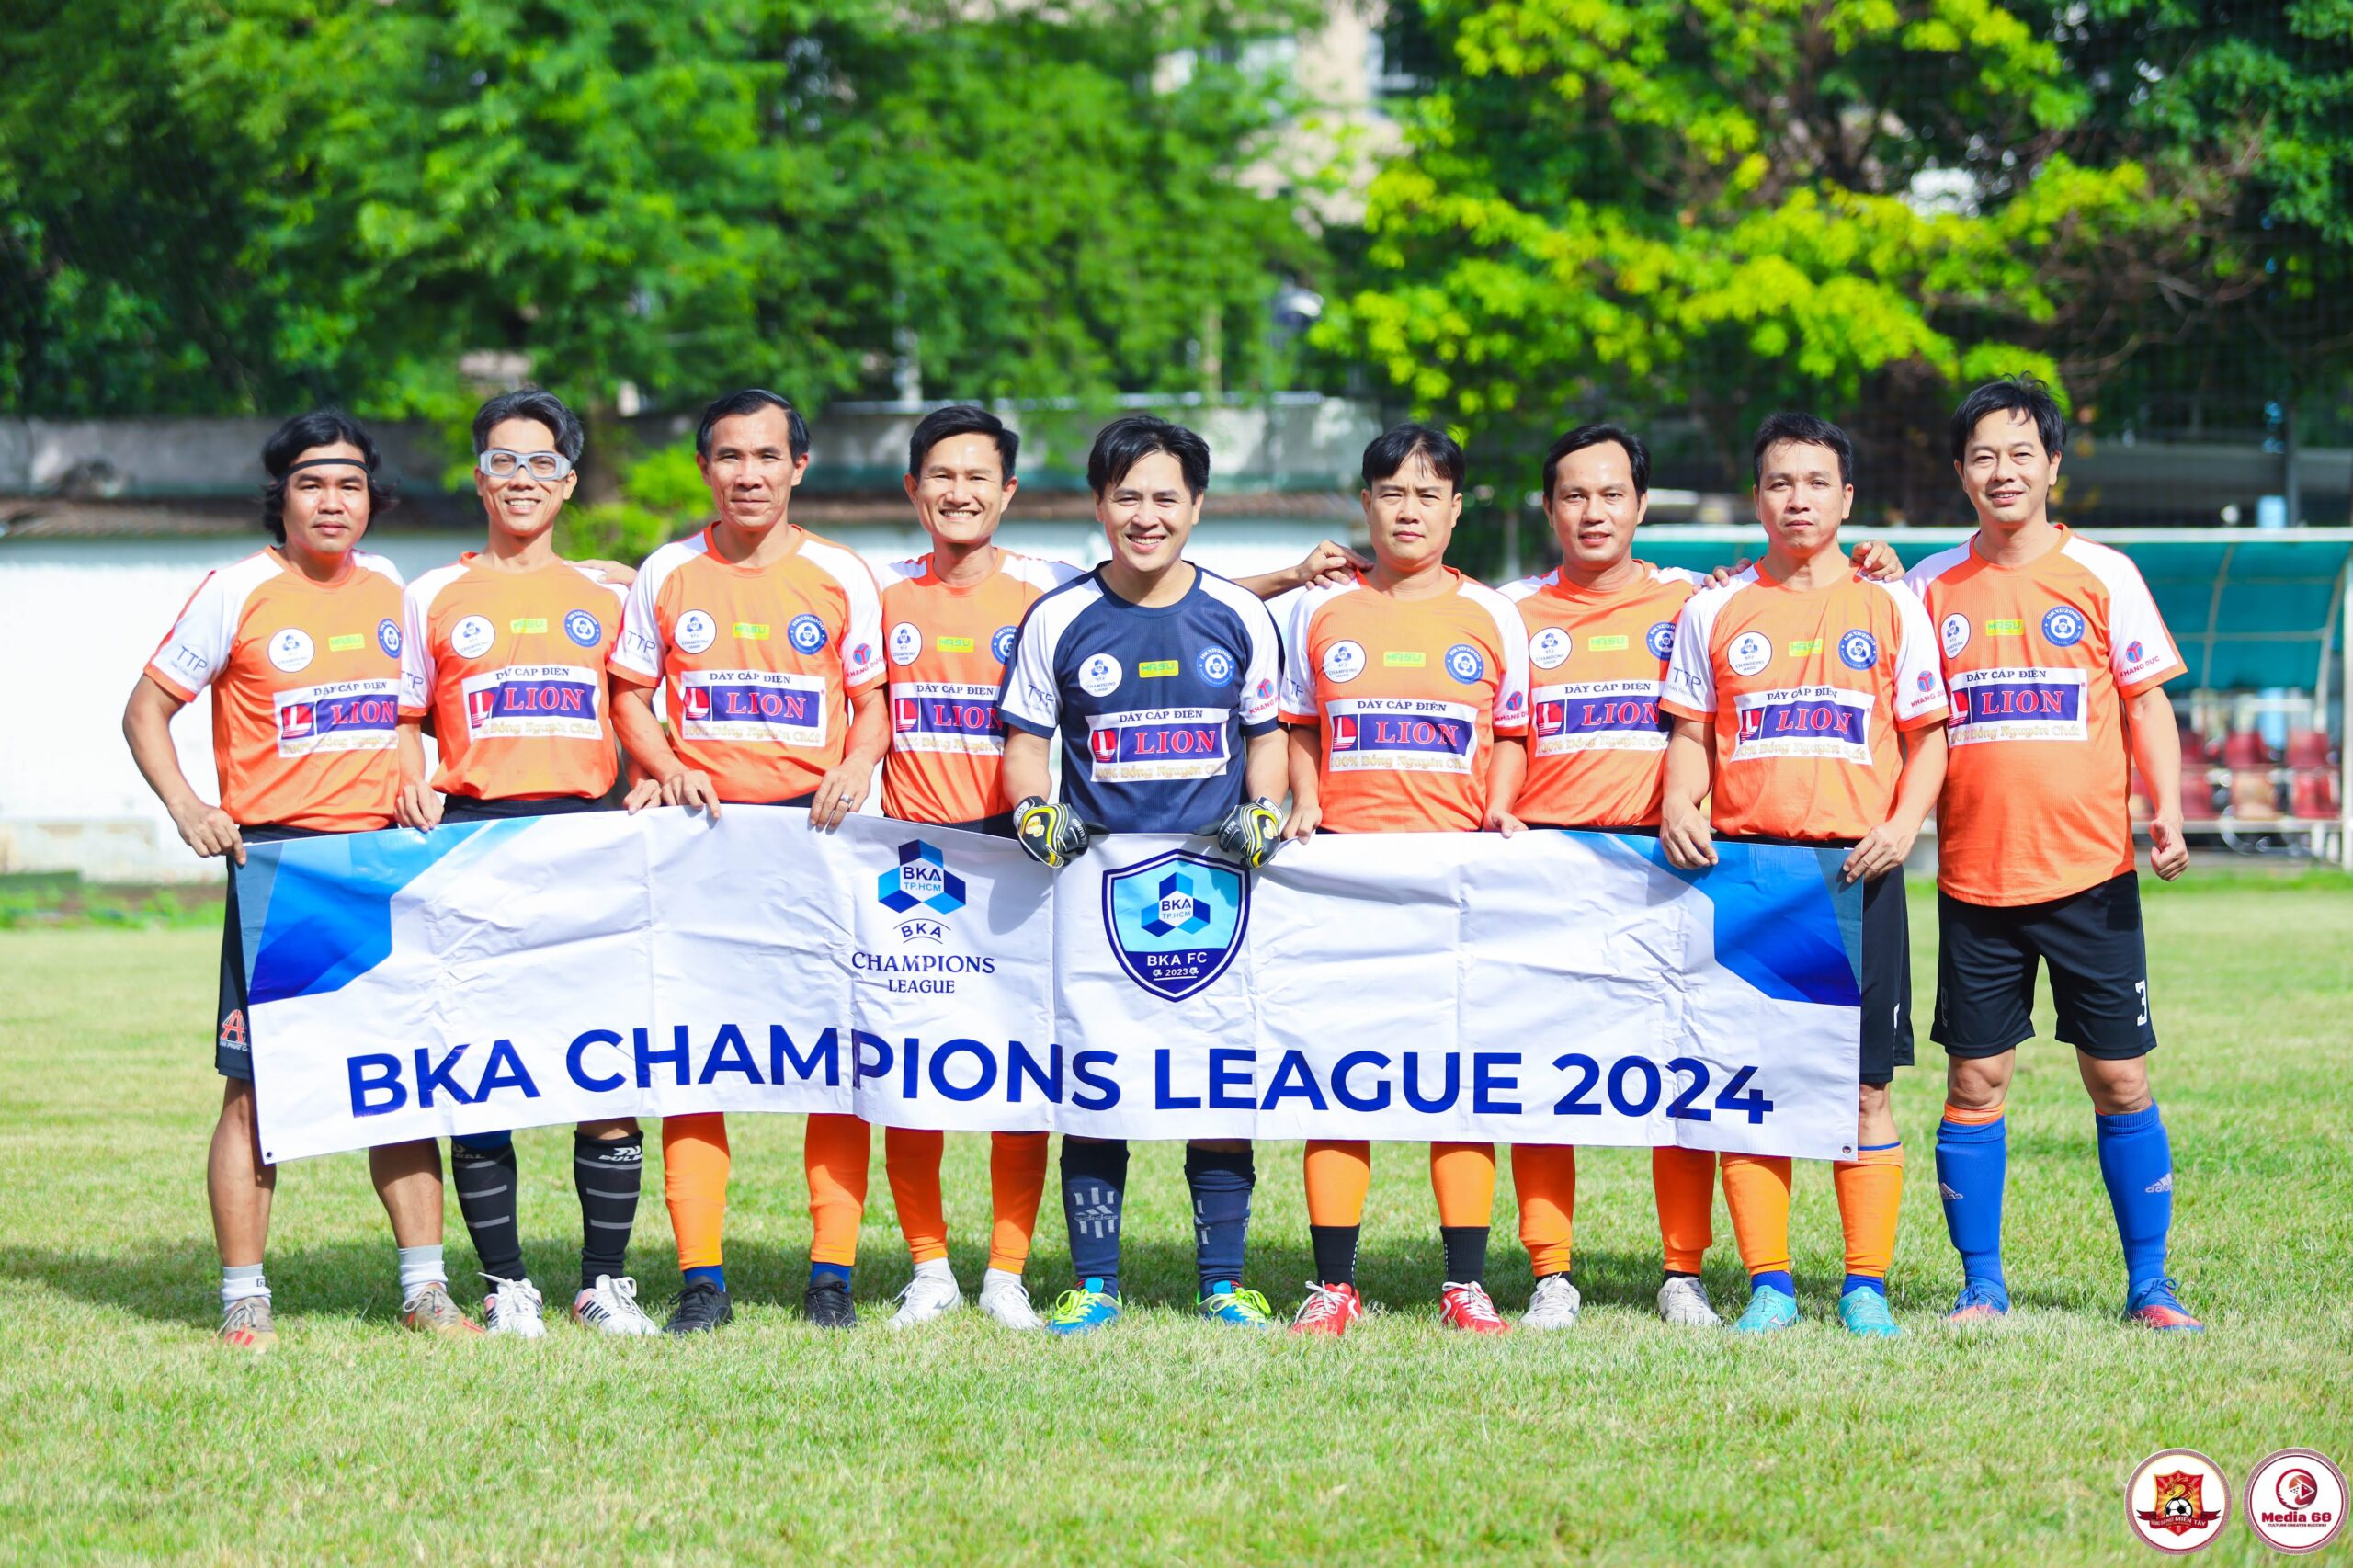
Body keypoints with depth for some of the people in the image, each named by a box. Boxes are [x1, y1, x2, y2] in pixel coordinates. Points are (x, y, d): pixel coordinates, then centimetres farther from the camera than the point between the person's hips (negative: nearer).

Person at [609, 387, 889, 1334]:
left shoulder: (841, 577, 6)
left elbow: (873, 704, 9)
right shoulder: (667, 575, 9)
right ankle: (701, 1277, 0)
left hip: (813, 829, -1)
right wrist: (669, 769, -5)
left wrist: (856, 769, -12)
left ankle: (831, 1273, 0)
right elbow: (629, 695, 13)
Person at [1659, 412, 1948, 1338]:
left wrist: (1903, 825, -9)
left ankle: (1867, 1285, 5)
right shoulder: (1715, 613, 10)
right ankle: (1768, 1284, 7)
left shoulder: (1891, 608, 7)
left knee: (1865, 1087, -1)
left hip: (1857, 868, -1)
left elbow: (1927, 733, 7)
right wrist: (1678, 805, -7)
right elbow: (1691, 734, 13)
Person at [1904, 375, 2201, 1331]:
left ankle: (2149, 1286, 9)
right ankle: (1982, 1286, 10)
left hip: (2090, 876, -1)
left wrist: (2165, 813, -9)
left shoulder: (2102, 575, 2)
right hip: (1975, 882, 1)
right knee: (1975, 1082, 1)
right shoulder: (1931, 586, 7)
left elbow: (2147, 704, 3)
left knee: (2120, 1080, 1)